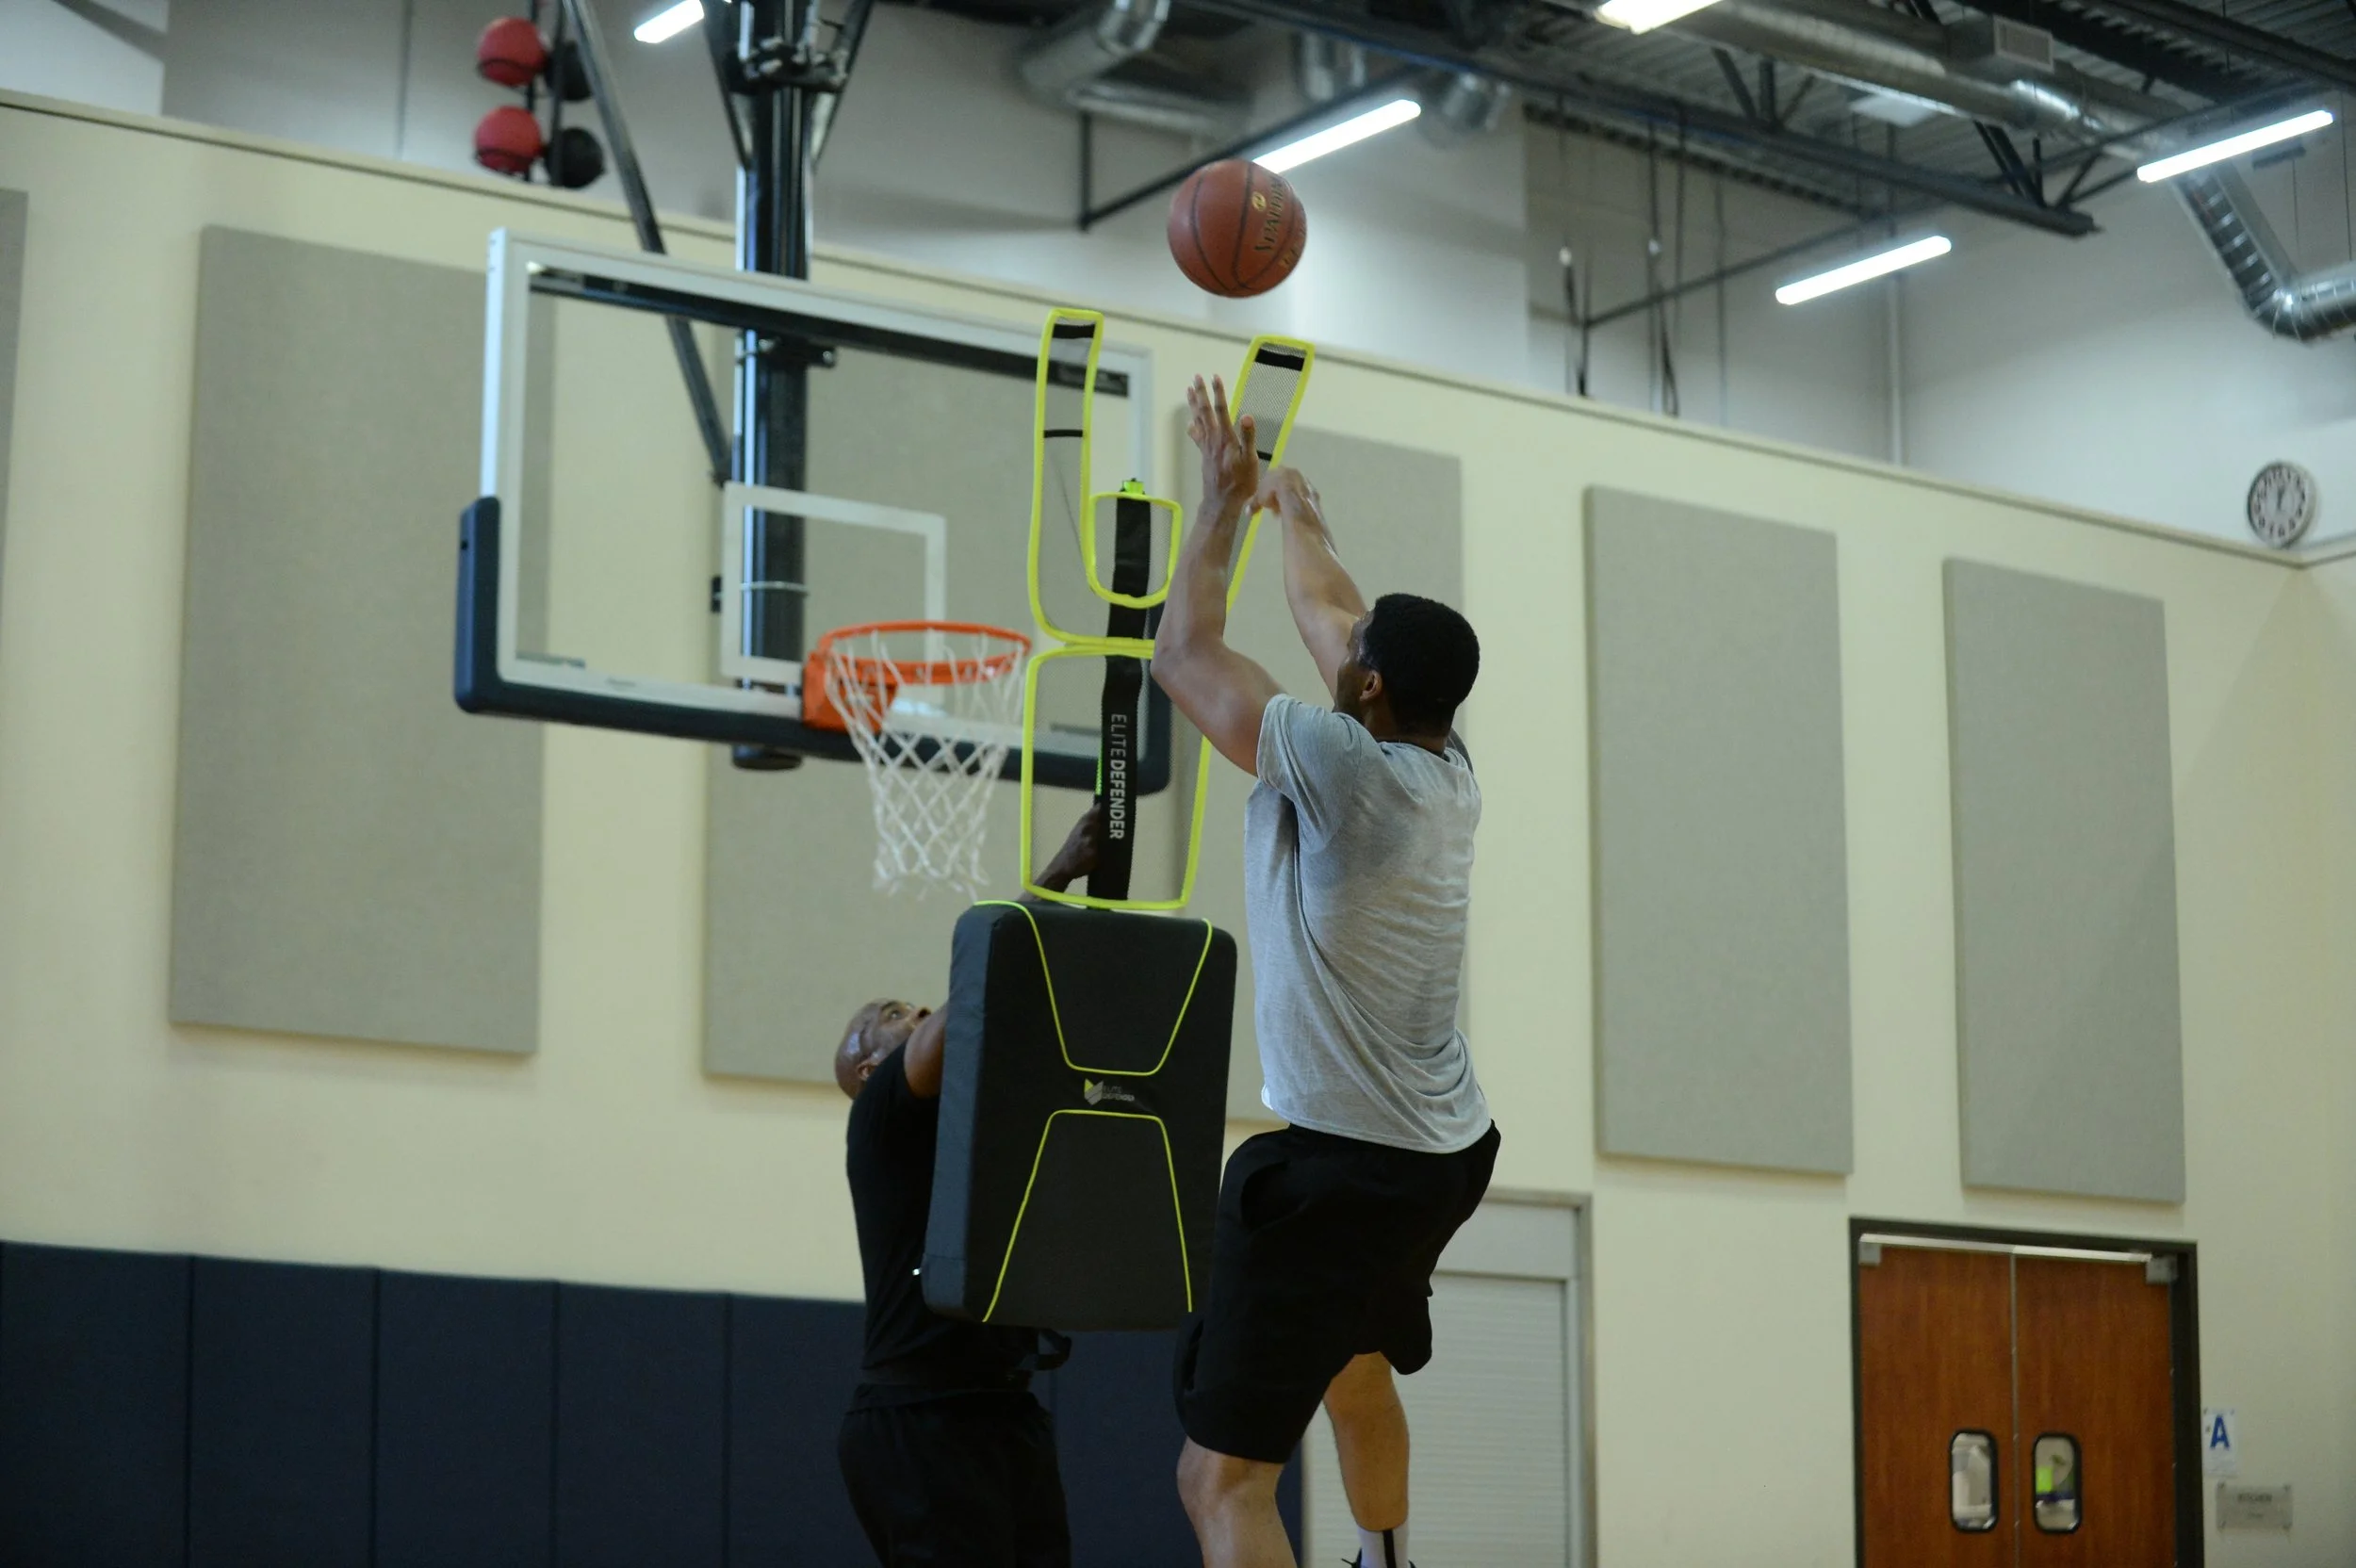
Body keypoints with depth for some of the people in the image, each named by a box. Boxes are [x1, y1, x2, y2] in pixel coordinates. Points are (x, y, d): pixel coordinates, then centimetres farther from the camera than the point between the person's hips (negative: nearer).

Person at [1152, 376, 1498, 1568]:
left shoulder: (1345, 767, -16)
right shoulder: (1448, 773, 4)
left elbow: (1183, 654, -5)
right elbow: (1327, 619, 22)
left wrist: (1224, 497, 7)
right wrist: (1295, 508, 36)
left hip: (1339, 1168, -9)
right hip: (1448, 1150, 9)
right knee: (1352, 1366, 36)